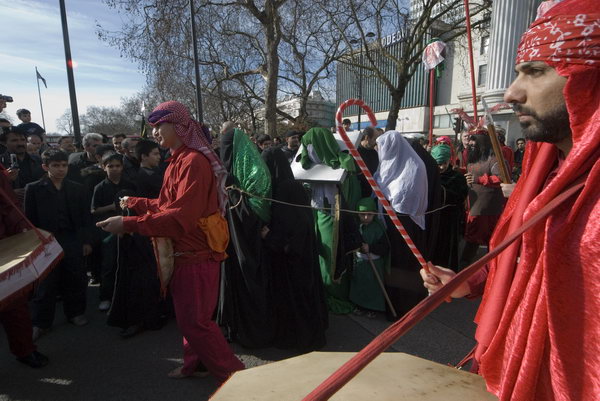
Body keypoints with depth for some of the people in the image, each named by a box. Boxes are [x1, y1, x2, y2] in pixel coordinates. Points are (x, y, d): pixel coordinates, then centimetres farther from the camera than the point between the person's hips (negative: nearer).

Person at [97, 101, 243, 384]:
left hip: (196, 253, -10)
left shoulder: (193, 162, -21)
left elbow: (181, 217, -27)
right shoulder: (179, 160, 12)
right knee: (188, 316, 20)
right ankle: (195, 363, 38)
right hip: (185, 250, 10)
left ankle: (233, 374, 12)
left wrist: (128, 224, -25)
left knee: (194, 320, -2)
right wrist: (134, 203, 19)